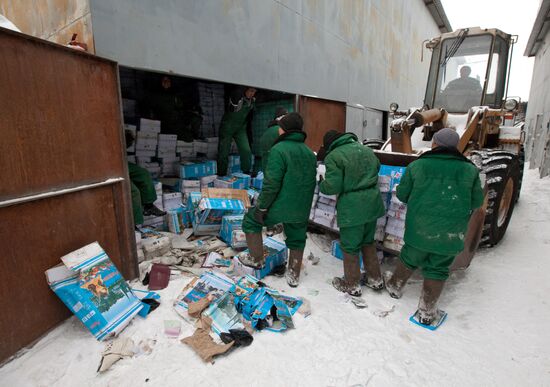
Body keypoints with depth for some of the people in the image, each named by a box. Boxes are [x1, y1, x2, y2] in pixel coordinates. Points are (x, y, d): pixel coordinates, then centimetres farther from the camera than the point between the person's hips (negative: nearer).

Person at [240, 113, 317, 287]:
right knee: (297, 239, 21)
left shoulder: (279, 149, -16)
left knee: (251, 220, 16)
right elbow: (311, 182, 14)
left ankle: (256, 258, 25)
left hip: (279, 206, -6)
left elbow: (271, 183, -21)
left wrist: (261, 207, -13)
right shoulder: (309, 153, 8)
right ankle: (294, 275, 31)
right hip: (301, 209, 7)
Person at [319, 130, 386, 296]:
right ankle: (375, 279, 35)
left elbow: (333, 186, -16)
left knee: (350, 246, 9)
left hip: (352, 208, -7)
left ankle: (352, 285, 25)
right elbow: (377, 168, 22)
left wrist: (321, 185, 3)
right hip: (372, 203, 7)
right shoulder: (365, 149, 9)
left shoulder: (333, 156, -13)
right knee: (368, 242, 23)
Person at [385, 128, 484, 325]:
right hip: (450, 233, 0)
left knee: (409, 258, 21)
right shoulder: (470, 170, -2)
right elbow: (476, 201, 5)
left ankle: (395, 286, 40)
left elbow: (402, 194, 0)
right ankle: (427, 311, 23)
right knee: (437, 269, 13)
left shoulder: (417, 165, -6)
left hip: (419, 228, 0)